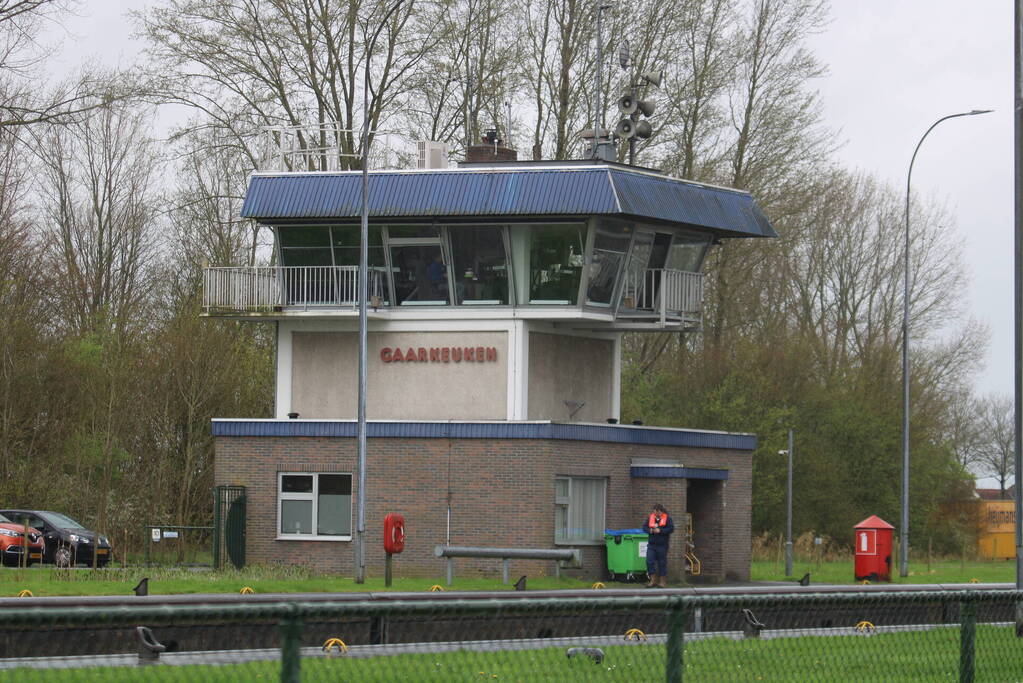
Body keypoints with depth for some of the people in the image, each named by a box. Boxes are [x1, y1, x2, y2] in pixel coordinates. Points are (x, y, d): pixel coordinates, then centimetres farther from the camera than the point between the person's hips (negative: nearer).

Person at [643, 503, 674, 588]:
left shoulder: (667, 518, -3)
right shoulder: (650, 518, 7)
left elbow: (671, 528, -10)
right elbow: (644, 527, 10)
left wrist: (660, 531, -18)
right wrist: (649, 530, -11)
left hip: (662, 545, -4)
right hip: (651, 544, 4)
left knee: (662, 563, 2)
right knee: (649, 561, -4)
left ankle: (663, 581, 12)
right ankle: (653, 580, 6)